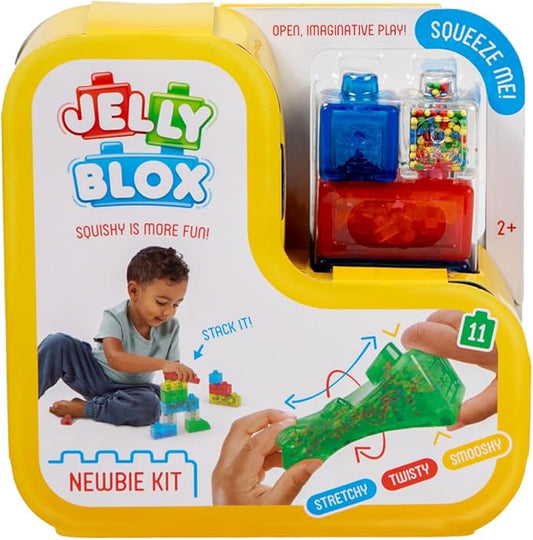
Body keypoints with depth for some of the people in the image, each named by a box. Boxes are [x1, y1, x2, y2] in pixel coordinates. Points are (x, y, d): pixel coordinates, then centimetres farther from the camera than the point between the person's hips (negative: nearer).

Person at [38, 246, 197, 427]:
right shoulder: (115, 318, -22)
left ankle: (81, 408, -19)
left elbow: (173, 369, -2)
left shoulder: (171, 327, -10)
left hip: (131, 389, 2)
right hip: (95, 376, -2)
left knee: (149, 405, -35)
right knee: (58, 343, -26)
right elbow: (115, 359, -39)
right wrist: (162, 364, -50)